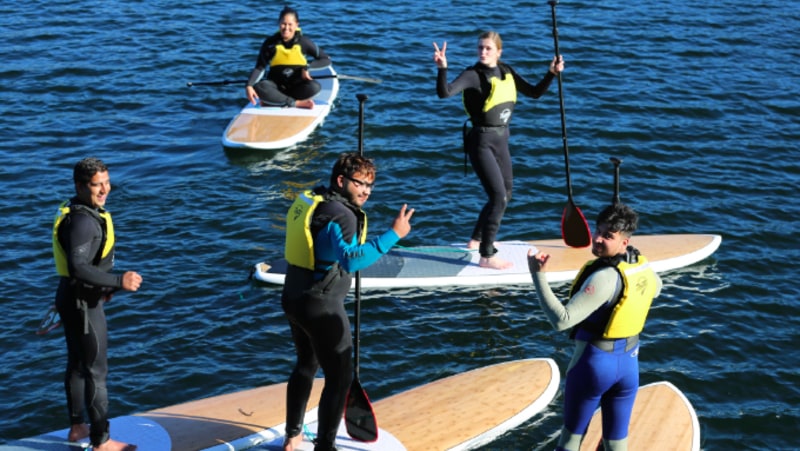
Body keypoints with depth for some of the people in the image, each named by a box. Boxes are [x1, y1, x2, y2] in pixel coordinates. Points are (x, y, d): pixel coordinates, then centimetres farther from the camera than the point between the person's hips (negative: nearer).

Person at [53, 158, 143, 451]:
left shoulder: (77, 210, 7)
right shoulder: (83, 220, -25)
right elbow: (78, 267, -32)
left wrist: (102, 286, 22)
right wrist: (118, 281, -29)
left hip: (72, 297, 10)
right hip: (82, 304, -10)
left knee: (77, 364, 21)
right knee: (96, 371, -1)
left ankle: (77, 427, 35)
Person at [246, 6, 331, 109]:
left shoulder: (303, 42, -3)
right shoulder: (270, 43, -3)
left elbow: (326, 59, 2)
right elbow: (260, 68, -6)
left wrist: (307, 67, -14)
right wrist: (249, 86, -22)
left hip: (297, 86, 0)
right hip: (276, 86, 0)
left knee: (314, 87, -32)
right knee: (259, 87, -32)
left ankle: (274, 100, -25)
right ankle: (297, 103, -29)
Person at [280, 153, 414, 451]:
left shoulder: (308, 201, 8)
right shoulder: (341, 215, -21)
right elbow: (352, 260, -35)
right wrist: (393, 234, -34)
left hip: (294, 297, 10)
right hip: (321, 306, -10)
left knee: (306, 364, 26)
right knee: (339, 378, 1)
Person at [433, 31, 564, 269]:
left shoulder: (507, 72, 6)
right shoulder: (473, 75, -14)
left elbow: (535, 92, 12)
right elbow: (445, 92, -29)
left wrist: (552, 74, -1)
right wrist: (442, 68, -44)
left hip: (501, 139, 8)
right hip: (481, 141, -8)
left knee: (505, 194, 20)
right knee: (498, 196, -15)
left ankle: (476, 239, 38)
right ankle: (486, 256, -9)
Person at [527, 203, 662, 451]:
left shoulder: (605, 277, -26)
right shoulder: (643, 266, -2)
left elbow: (561, 320, -31)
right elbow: (656, 288, 25)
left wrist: (539, 275, -29)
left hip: (593, 363, -6)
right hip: (629, 363, 6)